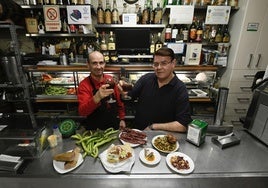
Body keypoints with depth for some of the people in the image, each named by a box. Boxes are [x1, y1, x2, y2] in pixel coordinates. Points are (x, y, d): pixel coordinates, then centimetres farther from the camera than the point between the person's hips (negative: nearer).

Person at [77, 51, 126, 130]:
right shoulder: (84, 85, -17)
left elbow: (119, 100, 4)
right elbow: (82, 111, -28)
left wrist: (122, 119, 4)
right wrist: (97, 97, -45)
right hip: (94, 129, -2)